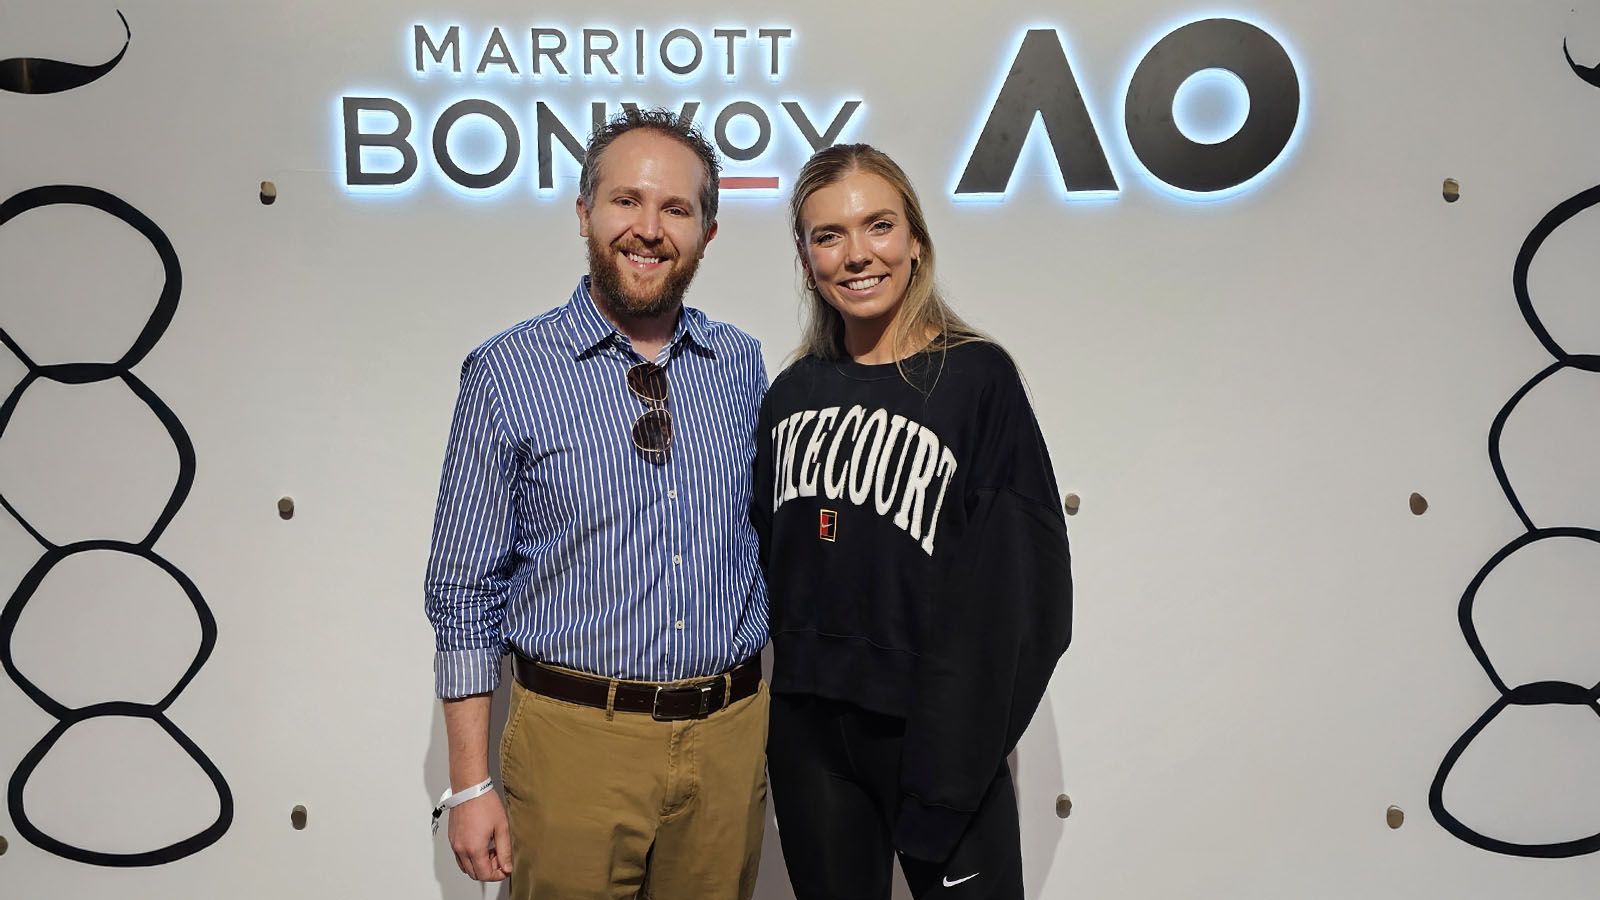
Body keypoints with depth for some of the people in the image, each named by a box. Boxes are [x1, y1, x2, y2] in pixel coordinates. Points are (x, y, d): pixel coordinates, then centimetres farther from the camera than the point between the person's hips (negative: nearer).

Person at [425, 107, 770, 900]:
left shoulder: (743, 366, 4)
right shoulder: (506, 373, -6)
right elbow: (464, 593, -4)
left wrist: (772, 718, 10)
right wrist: (470, 785, -5)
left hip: (729, 739, 3)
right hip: (577, 741, -3)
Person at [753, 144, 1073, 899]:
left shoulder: (975, 378, -8)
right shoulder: (790, 396, 6)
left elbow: (1022, 582, -12)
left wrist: (953, 768, -16)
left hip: (932, 727, -4)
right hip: (805, 730, 4)